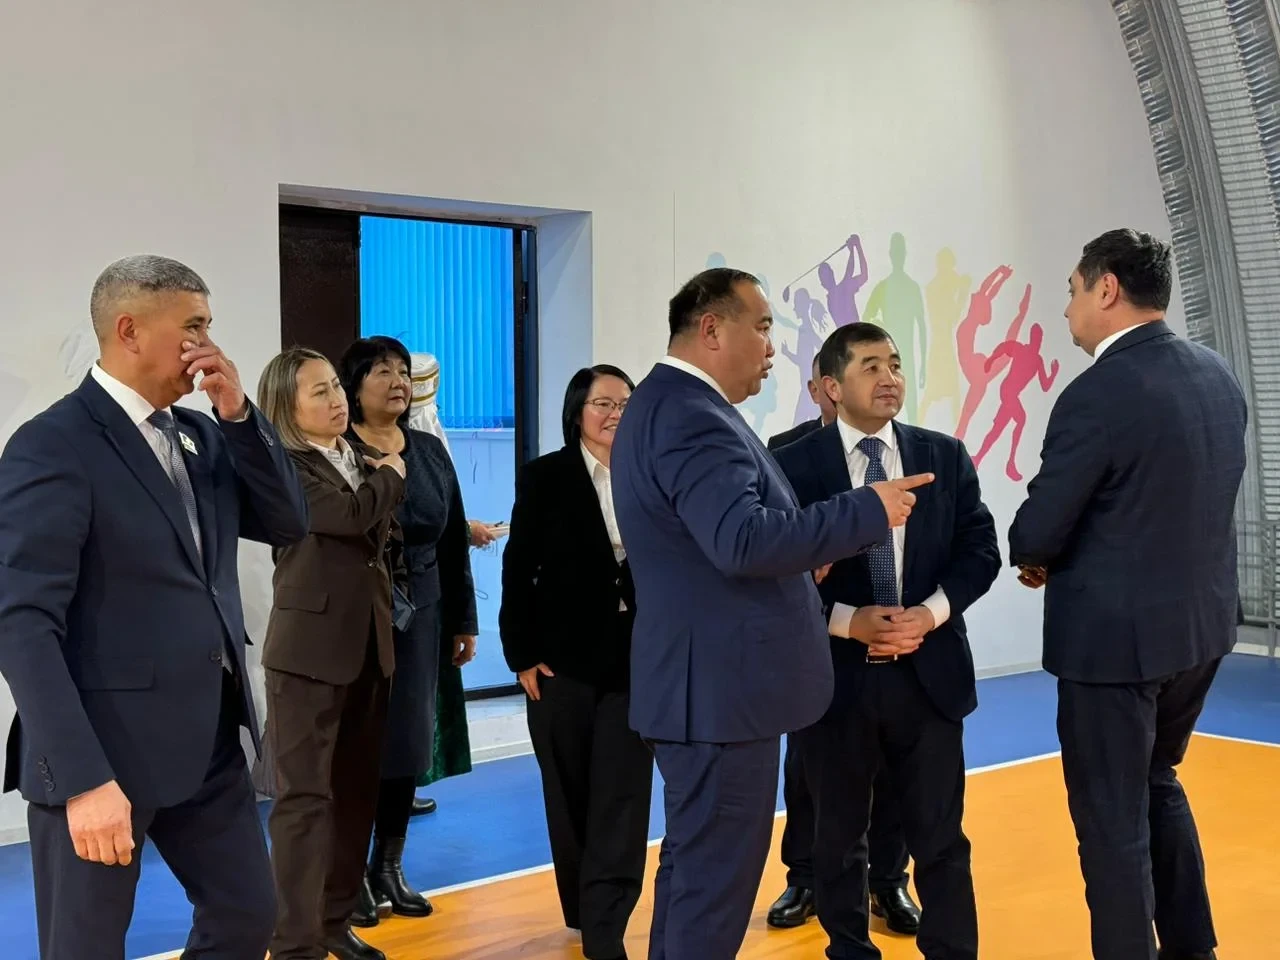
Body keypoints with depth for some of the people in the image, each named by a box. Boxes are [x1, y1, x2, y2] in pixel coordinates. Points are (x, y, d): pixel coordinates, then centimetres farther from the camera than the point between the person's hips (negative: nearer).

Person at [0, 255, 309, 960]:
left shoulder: (199, 434, 10)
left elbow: (288, 524, 7)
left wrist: (238, 414, -4)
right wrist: (83, 777, -24)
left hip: (209, 742, 7)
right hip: (105, 750, -7)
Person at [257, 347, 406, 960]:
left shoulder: (365, 459, 12)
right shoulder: (283, 467, -10)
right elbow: (352, 515, -23)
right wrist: (391, 477, -7)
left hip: (369, 645, 7)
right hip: (310, 649, -7)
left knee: (357, 791, 13)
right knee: (304, 797, -2)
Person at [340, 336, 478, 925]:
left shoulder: (430, 451, 10)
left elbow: (454, 541, 12)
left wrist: (463, 621, 11)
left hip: (422, 616, 5)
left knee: (410, 742, 9)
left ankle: (389, 867, 23)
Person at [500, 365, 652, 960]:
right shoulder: (545, 477, -1)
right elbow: (518, 570, -3)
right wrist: (522, 655, -8)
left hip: (637, 659, 1)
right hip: (563, 659, -1)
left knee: (622, 799, -3)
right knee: (571, 795, 11)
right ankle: (582, 910, 28)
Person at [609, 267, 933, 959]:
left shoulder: (670, 404, 15)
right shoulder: (691, 413, -19)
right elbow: (742, 540, -30)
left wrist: (797, 557, 10)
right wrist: (870, 509, -22)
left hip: (705, 678, 11)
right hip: (721, 684, -11)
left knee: (694, 864, 21)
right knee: (717, 875, 0)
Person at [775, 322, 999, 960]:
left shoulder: (945, 455, 6)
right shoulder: (797, 464, -3)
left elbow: (980, 549, 3)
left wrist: (932, 611, -12)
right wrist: (849, 621, -18)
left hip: (929, 671, 2)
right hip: (837, 674, -1)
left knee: (940, 837, 7)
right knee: (839, 837, 12)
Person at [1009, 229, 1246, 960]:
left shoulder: (1099, 393, -21)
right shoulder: (1219, 375, 3)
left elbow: (1036, 534, -17)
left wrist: (1036, 562, 7)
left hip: (1119, 632, -8)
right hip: (1203, 621, 8)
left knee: (1112, 816, 7)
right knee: (1157, 784, 25)